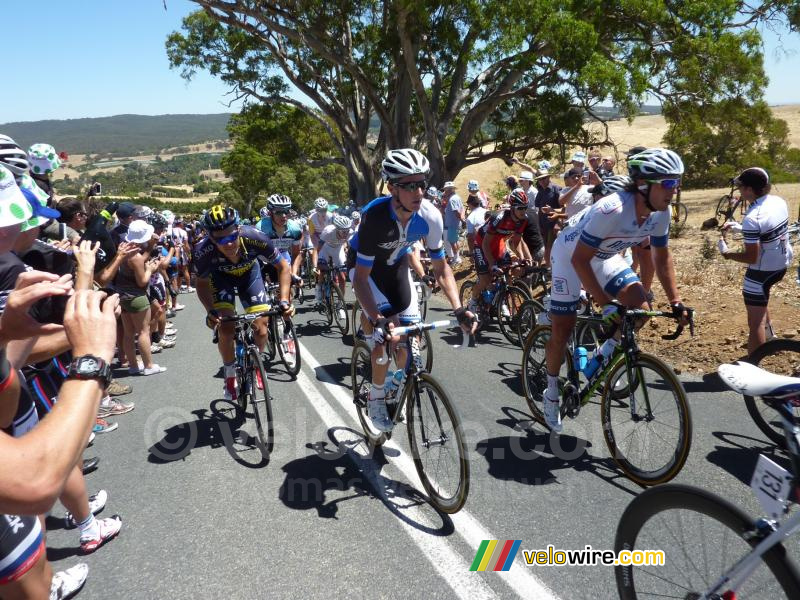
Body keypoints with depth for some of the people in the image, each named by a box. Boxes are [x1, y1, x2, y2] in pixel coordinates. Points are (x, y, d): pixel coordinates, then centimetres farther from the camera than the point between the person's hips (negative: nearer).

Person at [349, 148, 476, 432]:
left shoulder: (430, 216, -25)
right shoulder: (375, 216, -37)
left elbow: (441, 268, -13)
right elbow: (361, 277, -34)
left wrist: (459, 310, -25)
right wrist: (378, 320, -47)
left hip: (396, 264, 4)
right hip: (365, 266, -4)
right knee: (384, 336, -19)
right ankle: (376, 397, 4)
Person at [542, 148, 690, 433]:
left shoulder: (660, 213, -16)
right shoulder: (612, 209, -38)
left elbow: (662, 257, 0)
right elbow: (580, 260, -33)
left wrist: (676, 302, -5)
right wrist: (605, 304, -35)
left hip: (604, 257, 6)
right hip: (571, 254, -6)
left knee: (640, 307, -13)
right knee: (562, 331, -4)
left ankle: (606, 353, 14)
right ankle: (552, 391, 19)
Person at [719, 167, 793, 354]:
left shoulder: (752, 219, -30)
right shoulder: (779, 201, -4)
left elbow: (751, 258, -26)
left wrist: (726, 253, -11)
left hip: (763, 270, -9)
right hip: (783, 264, 9)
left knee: (755, 321, -3)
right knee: (760, 296, 36)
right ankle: (769, 335, 51)